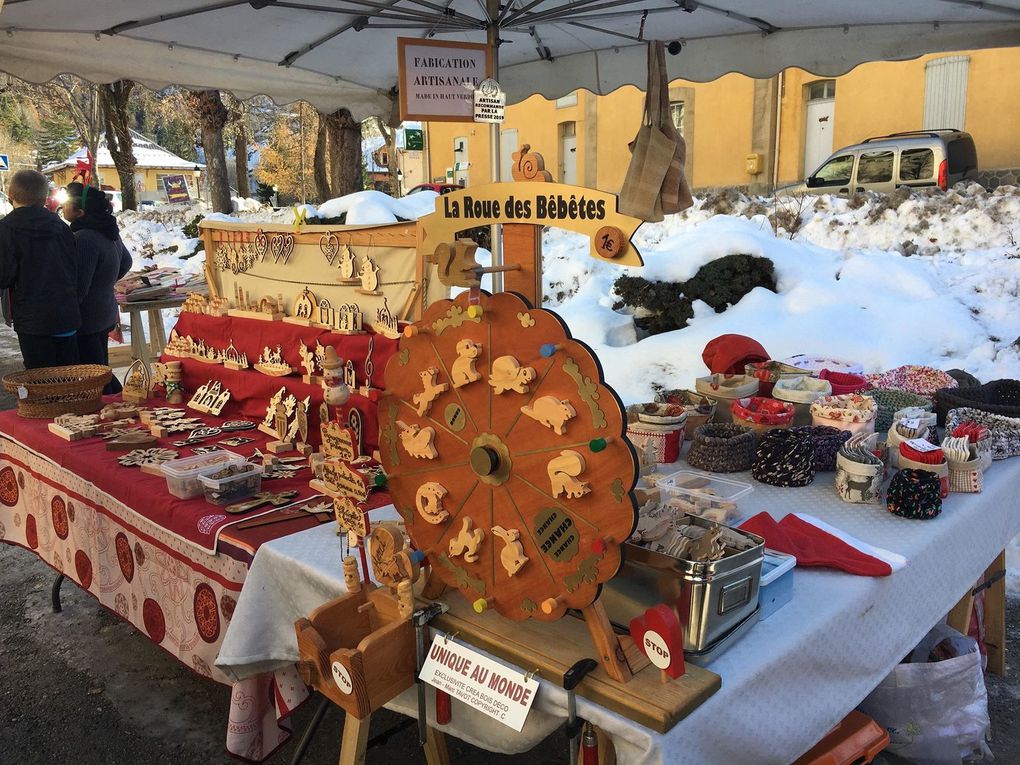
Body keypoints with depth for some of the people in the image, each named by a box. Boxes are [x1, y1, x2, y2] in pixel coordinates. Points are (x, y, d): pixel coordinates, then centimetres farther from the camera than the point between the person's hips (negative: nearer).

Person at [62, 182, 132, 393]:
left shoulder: (83, 239, -21)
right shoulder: (110, 233, 6)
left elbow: (77, 289, -22)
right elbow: (125, 262, 24)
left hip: (85, 322, -9)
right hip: (106, 316, 9)